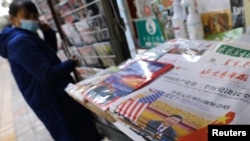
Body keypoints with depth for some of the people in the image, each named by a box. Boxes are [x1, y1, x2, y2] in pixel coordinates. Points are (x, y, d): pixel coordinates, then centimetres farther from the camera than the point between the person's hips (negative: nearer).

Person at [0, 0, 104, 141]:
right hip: (50, 101, -10)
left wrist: (48, 32, 4)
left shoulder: (26, 36, 10)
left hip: (54, 96, 11)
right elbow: (46, 75, -29)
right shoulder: (20, 41, -24)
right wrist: (71, 64, -14)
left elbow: (50, 53, 20)